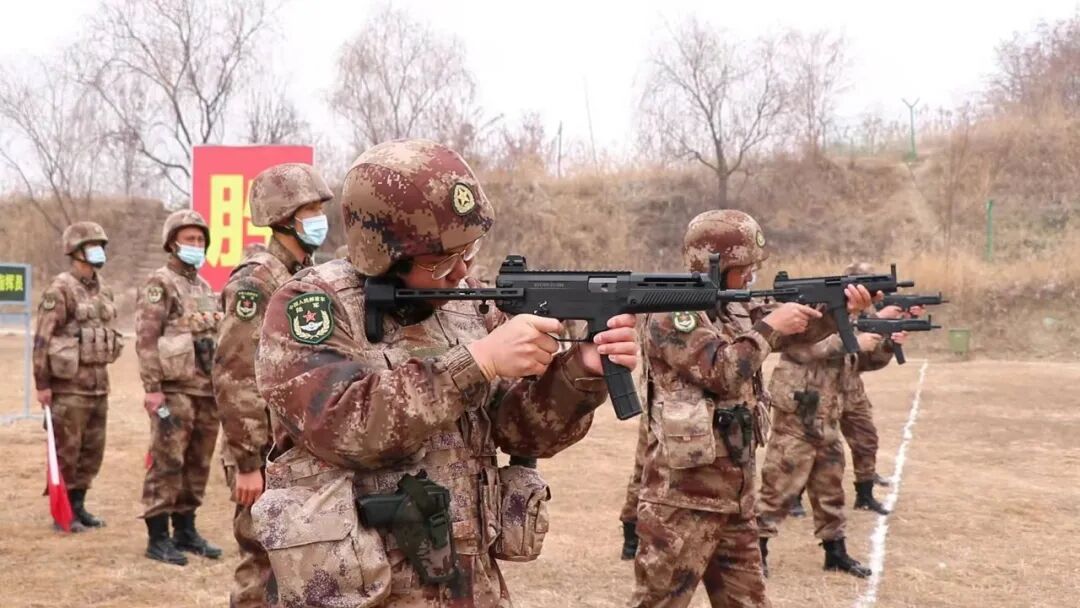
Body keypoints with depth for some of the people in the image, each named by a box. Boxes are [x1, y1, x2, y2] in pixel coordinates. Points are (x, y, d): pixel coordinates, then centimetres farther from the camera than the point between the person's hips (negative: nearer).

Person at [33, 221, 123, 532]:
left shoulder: (103, 290, 12)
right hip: (69, 384, -7)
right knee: (66, 451, 1)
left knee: (93, 450, 12)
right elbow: (42, 339, -14)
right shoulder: (60, 289, -12)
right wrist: (42, 384, -15)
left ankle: (78, 505, 23)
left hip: (98, 383, 7)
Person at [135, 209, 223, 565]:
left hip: (207, 391, 7)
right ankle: (158, 538, 3)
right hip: (175, 390, -7)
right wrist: (152, 388, -19)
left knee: (198, 465, 11)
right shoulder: (159, 284, -5)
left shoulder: (205, 287, 18)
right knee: (167, 465, -4)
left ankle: (185, 530, 21)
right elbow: (146, 340, -12)